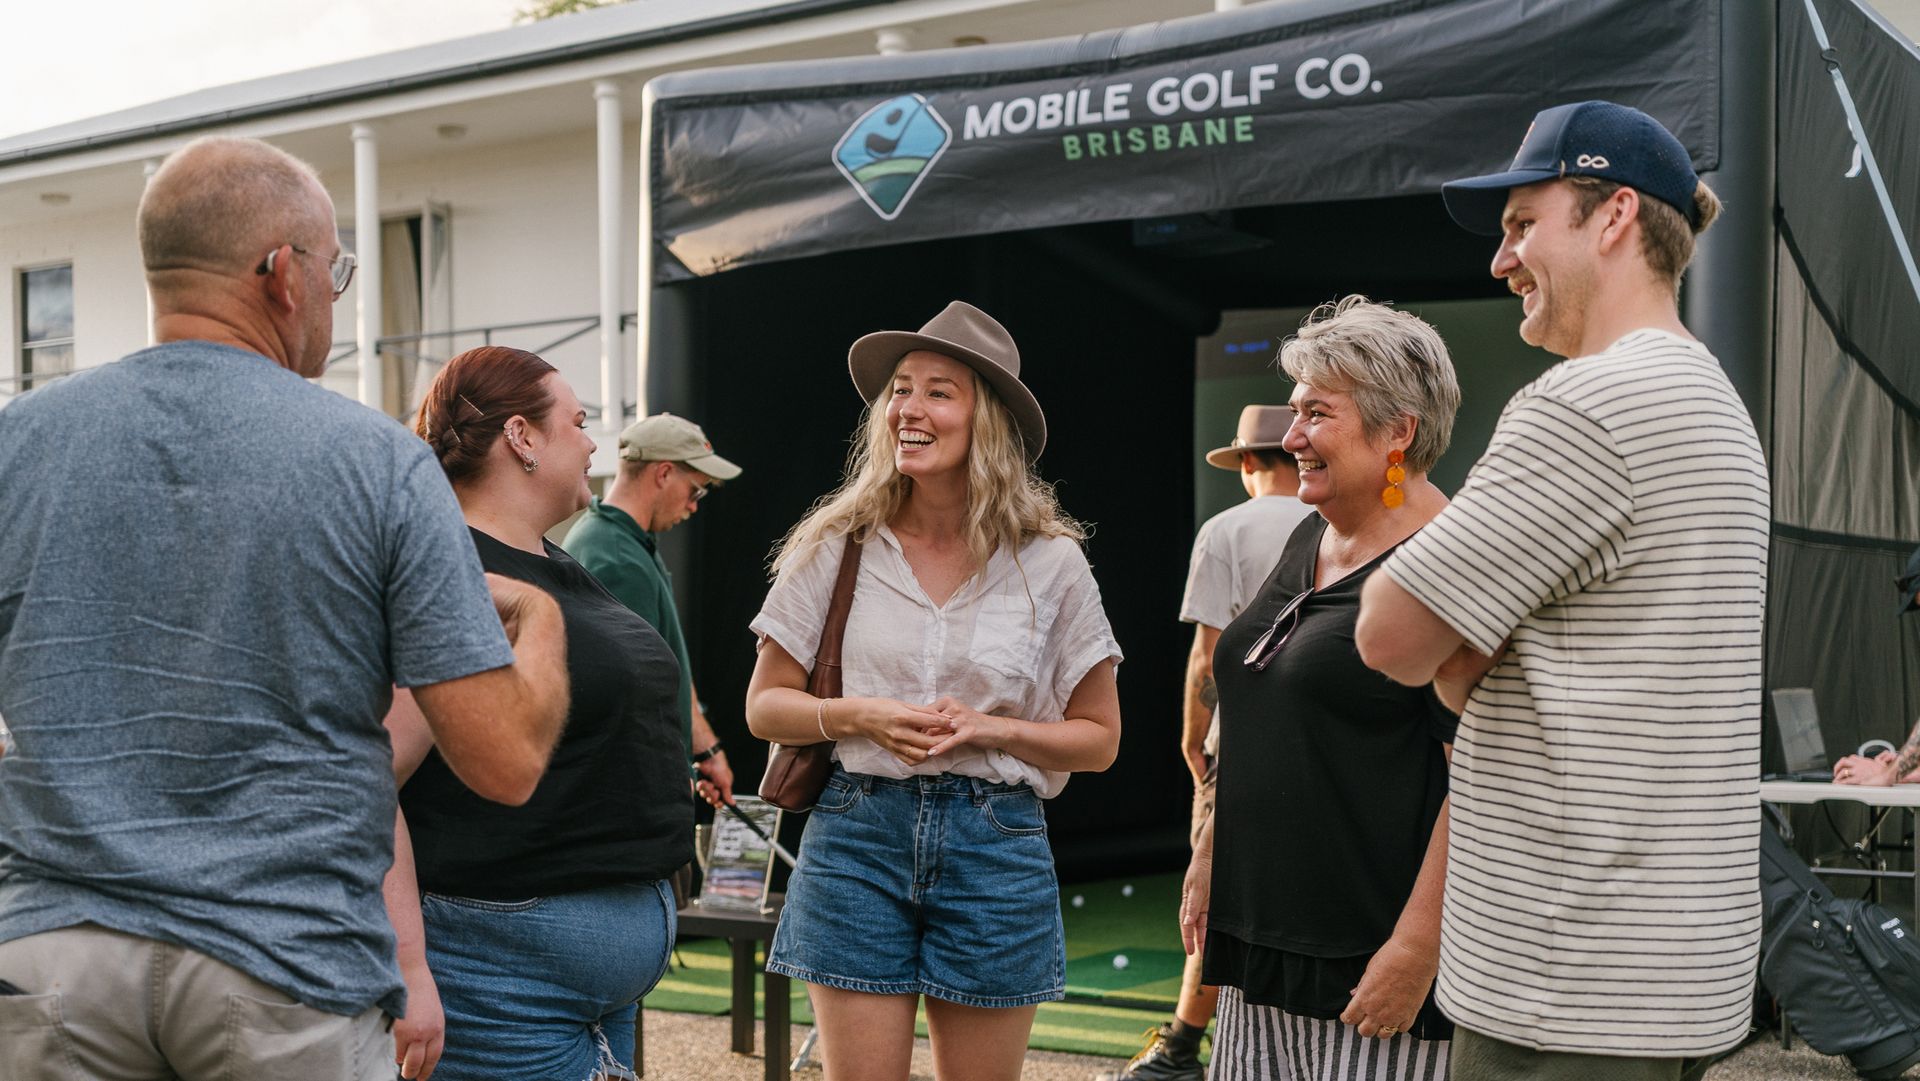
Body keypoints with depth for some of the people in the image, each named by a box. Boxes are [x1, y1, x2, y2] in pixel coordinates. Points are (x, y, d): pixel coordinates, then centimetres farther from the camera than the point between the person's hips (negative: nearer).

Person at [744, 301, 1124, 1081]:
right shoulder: (835, 548, 1)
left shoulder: (1049, 563, 0)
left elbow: (1099, 738, 5)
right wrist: (858, 716, -13)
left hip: (995, 845, 0)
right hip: (856, 836, 0)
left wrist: (990, 729, -12)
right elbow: (765, 706, 6)